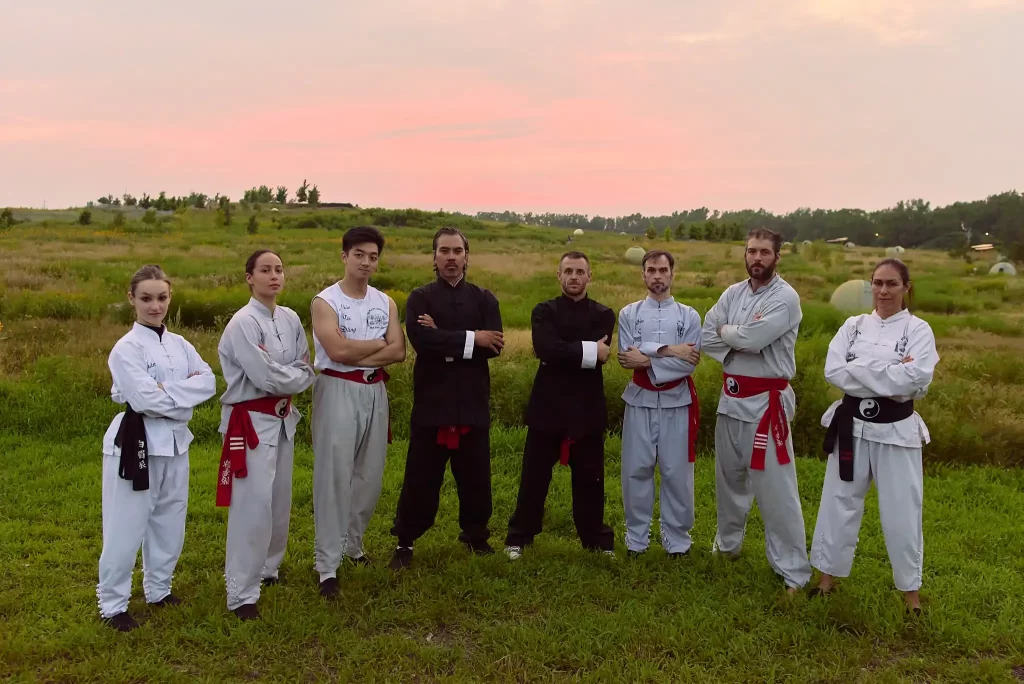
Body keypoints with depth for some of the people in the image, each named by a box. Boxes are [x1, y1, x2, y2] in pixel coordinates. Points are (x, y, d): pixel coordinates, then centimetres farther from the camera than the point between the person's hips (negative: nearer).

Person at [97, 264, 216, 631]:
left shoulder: (180, 344, 8)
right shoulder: (126, 348, -11)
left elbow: (208, 382, -4)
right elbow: (146, 399, -22)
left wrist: (167, 389, -16)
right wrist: (186, 397, -11)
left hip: (174, 443, 6)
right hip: (135, 443, -6)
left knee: (169, 522, 17)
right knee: (126, 529, 0)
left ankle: (158, 588, 35)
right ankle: (113, 604, 16)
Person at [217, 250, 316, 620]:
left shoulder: (290, 318, 6)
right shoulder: (243, 323, -16)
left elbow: (306, 371, 8)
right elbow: (266, 377, -21)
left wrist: (288, 377, -10)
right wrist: (296, 375, -6)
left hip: (283, 418, 8)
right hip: (252, 421, -7)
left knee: (279, 500, 18)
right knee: (253, 506, -7)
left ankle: (268, 567, 38)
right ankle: (241, 593, 2)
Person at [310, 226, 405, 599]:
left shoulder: (386, 303, 10)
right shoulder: (325, 301, -5)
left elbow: (399, 352, -2)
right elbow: (338, 350, -19)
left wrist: (357, 354, -14)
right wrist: (380, 343, -6)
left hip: (375, 391, 5)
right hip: (338, 391, -5)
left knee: (370, 475, 12)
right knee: (334, 476, -5)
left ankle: (352, 543, 32)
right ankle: (328, 565, 1)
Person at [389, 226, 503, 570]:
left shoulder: (484, 298, 7)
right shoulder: (419, 297, 1)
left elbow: (494, 345, -9)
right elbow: (421, 339, -19)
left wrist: (446, 340, -14)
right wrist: (470, 339, -15)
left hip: (473, 402, 2)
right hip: (432, 401, -2)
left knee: (475, 474, 12)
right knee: (421, 476, 4)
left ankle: (476, 534, 32)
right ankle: (405, 542, 19)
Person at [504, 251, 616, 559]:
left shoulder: (603, 315, 4)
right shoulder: (544, 311, 1)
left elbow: (597, 356, -13)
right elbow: (547, 349, -19)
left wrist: (562, 354, -12)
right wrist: (588, 351, -17)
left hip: (587, 407, 1)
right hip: (548, 404, -1)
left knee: (589, 478, 9)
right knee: (534, 476, 5)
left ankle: (596, 540, 24)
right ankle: (519, 538, 19)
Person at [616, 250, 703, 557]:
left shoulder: (689, 315, 2)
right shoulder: (628, 313, 3)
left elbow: (690, 363, -9)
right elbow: (627, 356, -11)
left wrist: (648, 361, -15)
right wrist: (667, 350, -17)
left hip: (676, 401, 0)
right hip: (640, 400, 1)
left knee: (676, 472, 4)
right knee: (636, 470, 6)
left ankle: (677, 538, 19)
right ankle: (636, 537, 20)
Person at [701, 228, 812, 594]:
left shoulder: (785, 298, -13)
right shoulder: (733, 293, 7)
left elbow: (753, 339, -25)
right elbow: (706, 338, -1)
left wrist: (726, 332, -6)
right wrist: (741, 339, -15)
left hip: (767, 402, -7)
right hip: (731, 397, 7)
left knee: (775, 488, -6)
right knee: (729, 476, 21)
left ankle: (793, 570, 5)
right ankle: (728, 541, 42)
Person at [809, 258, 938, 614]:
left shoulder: (918, 330, -5)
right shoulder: (854, 325, 2)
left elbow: (916, 380, -21)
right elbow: (833, 372, -11)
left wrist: (861, 371, -19)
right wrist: (891, 376, -17)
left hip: (896, 431, -2)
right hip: (853, 427, 3)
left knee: (901, 512, 5)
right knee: (840, 503, 11)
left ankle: (911, 591, 23)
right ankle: (827, 578, 27)